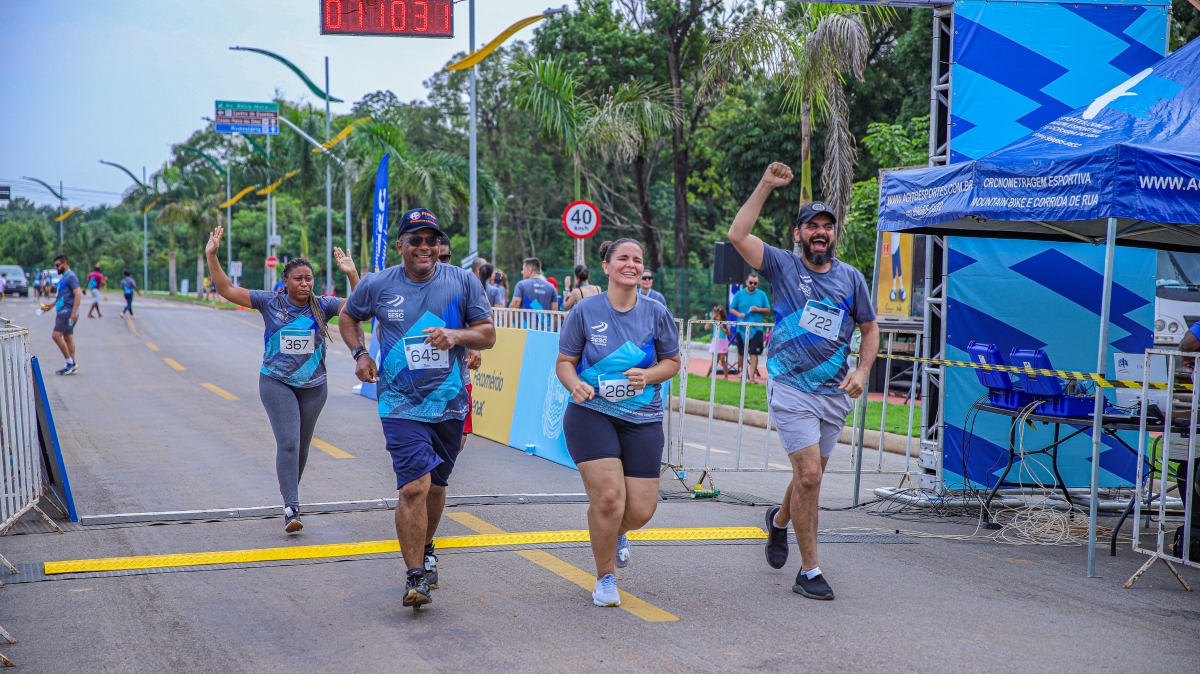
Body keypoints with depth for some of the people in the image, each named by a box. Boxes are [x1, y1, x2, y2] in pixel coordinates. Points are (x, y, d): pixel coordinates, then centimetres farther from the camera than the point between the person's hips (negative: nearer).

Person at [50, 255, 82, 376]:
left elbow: (78, 294, -21)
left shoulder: (71, 277, -12)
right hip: (62, 312, 10)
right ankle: (72, 366, 13)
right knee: (68, 337, 10)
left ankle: (70, 362, -10)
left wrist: (74, 312, -26)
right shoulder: (63, 277, 18)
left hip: (67, 312, -10)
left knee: (56, 335, -15)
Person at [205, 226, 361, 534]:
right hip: (276, 383, -3)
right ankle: (291, 509, -17)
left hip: (314, 386, 3)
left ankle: (288, 485, 41)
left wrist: (352, 273, -22)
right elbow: (227, 290, -6)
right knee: (288, 442, -15)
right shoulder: (270, 302, -6)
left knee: (302, 445, 15)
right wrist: (211, 256, -14)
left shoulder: (323, 306, -2)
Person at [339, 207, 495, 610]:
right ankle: (415, 576, -6)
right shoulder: (378, 285, -2)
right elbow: (348, 317, 17)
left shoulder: (463, 282, -1)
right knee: (414, 487, -15)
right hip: (402, 405, -2)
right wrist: (359, 354, 0)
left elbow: (488, 334, 1)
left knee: (435, 485, 16)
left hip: (450, 404, 3)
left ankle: (425, 549, 42)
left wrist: (456, 336, -18)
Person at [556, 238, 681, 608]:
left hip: (643, 419, 2)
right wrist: (575, 385, -19)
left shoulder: (656, 313, 2)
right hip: (591, 414, -2)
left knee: (641, 509, -3)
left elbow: (672, 361, 10)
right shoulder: (585, 311, -3)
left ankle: (616, 533, 37)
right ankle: (605, 579, 8)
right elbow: (564, 362, 2)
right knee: (608, 496, -16)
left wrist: (649, 375, -11)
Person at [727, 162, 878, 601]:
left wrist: (863, 372, -1)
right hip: (792, 389, -4)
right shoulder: (783, 266, -2)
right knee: (809, 475, -14)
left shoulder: (851, 278, 7)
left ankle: (779, 520, 49)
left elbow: (870, 328, 15)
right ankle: (809, 572, -4)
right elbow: (737, 235, -15)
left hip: (836, 393, 4)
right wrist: (766, 186, -15)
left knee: (810, 476, 15)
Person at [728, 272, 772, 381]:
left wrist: (758, 309, -12)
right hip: (741, 328, 1)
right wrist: (738, 314, -15)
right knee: (741, 353, 10)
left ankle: (752, 377, -9)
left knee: (754, 353, -9)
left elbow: (768, 310, 7)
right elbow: (731, 309, 6)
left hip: (756, 328, -1)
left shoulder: (762, 294, 4)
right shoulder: (739, 294, 3)